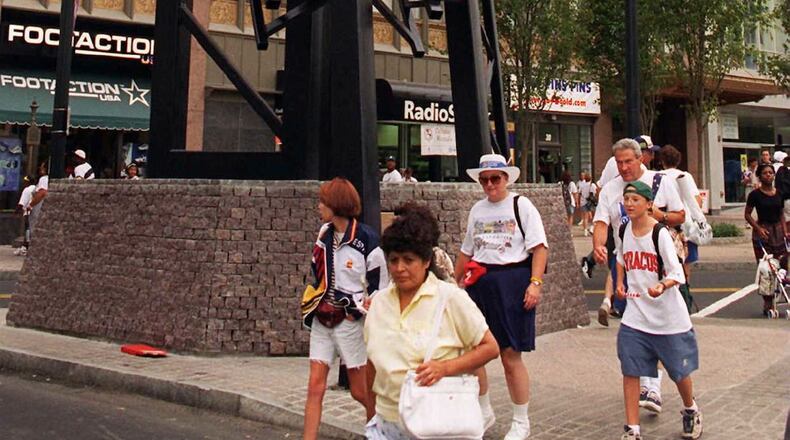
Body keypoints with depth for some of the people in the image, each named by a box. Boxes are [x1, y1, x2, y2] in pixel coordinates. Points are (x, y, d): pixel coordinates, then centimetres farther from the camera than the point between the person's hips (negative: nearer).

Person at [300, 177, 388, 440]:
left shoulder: (366, 239, -13)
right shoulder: (325, 233, 6)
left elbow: (380, 286, -7)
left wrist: (358, 309, -9)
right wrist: (311, 306, 14)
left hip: (350, 321, -5)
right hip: (321, 319, 5)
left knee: (360, 391, 6)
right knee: (315, 387, 0)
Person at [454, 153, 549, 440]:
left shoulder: (521, 205, -1)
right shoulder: (477, 210, 14)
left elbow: (540, 247, -8)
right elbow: (466, 251, 20)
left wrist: (535, 283, -17)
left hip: (512, 282, -5)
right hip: (479, 284, 5)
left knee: (511, 356, -2)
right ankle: (483, 411, 24)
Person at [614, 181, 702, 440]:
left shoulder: (660, 233, -15)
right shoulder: (624, 230, 2)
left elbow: (677, 273, -18)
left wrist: (662, 286, -37)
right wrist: (620, 282, 10)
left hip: (668, 315, -4)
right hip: (635, 315, 4)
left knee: (679, 370, 11)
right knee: (630, 372, -3)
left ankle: (691, 411, 40)